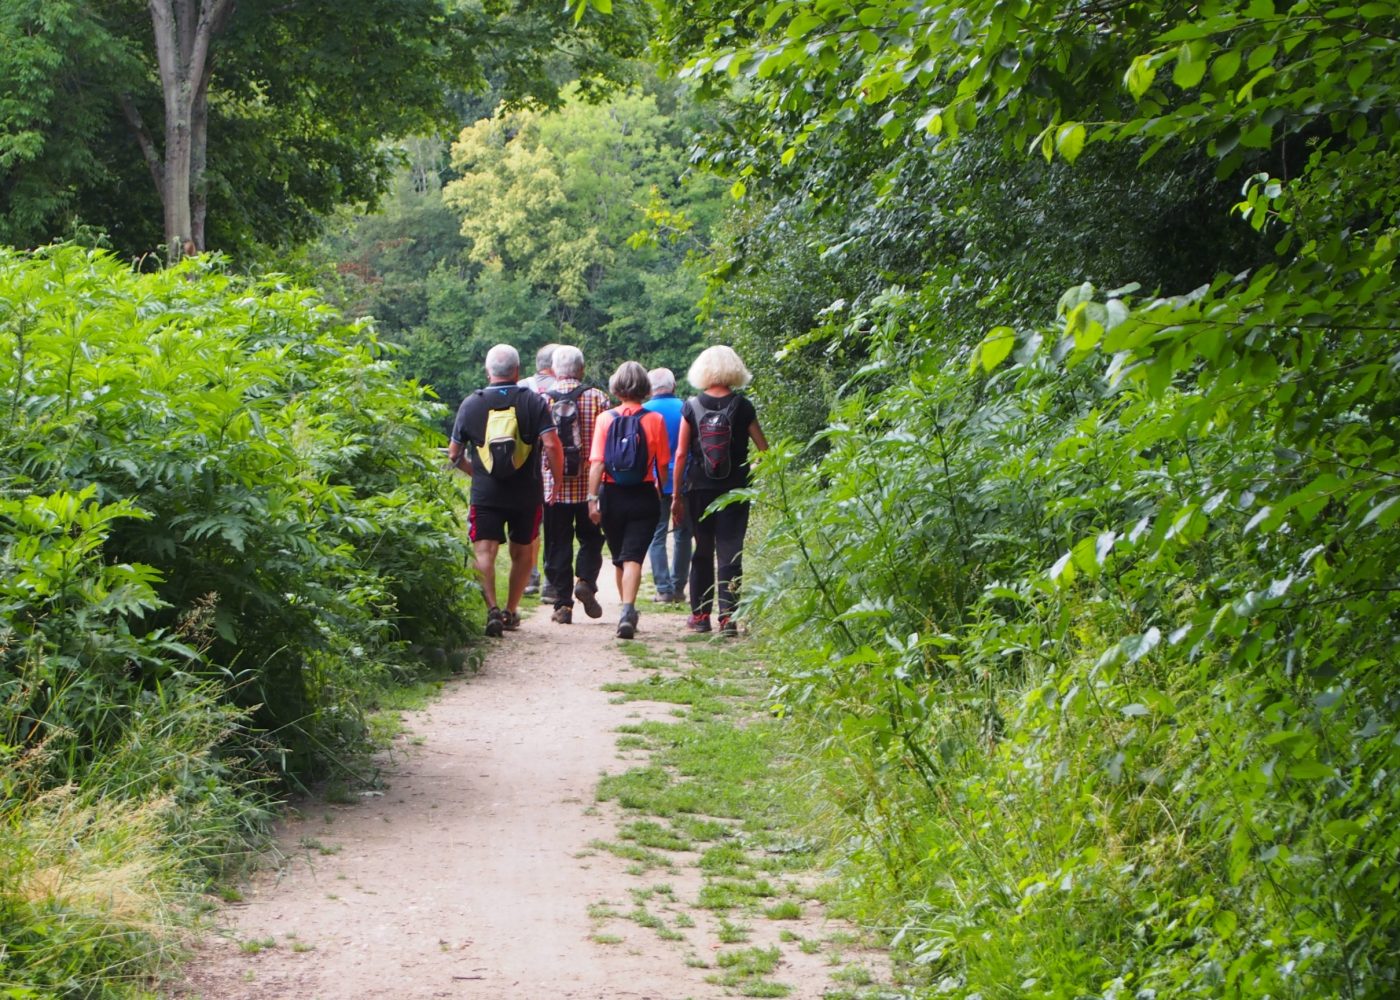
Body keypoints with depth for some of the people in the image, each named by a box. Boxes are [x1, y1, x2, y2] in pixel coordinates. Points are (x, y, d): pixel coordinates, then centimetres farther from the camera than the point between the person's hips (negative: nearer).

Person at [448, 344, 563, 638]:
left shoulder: (471, 404, 3)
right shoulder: (534, 402, -1)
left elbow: (454, 455, 9)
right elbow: (551, 445, -12)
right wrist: (559, 480, 1)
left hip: (485, 494, -1)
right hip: (527, 494, 1)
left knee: (484, 551, -5)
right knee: (521, 553, 16)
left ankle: (492, 608, -25)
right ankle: (511, 612, 22)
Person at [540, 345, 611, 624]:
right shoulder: (597, 397, -3)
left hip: (553, 485, 1)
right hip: (589, 484, 0)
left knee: (558, 544, 6)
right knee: (590, 538, 16)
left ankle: (562, 603, 3)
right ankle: (585, 580, -7)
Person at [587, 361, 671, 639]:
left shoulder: (605, 418, -2)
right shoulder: (654, 420, -4)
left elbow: (597, 462, -7)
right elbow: (663, 465, 0)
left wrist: (592, 498, -7)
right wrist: (660, 492, 15)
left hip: (612, 495, 2)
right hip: (643, 496, -1)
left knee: (619, 558, 17)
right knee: (633, 558, -5)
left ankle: (628, 611, 29)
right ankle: (627, 610, -25)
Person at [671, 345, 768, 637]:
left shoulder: (692, 407, -2)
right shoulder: (742, 407, -4)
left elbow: (681, 454, -3)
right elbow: (764, 449, -2)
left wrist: (676, 495, 3)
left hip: (699, 490, 1)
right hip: (735, 490, -1)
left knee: (702, 551, 14)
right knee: (730, 551, 0)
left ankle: (700, 614, 17)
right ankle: (727, 616, -8)